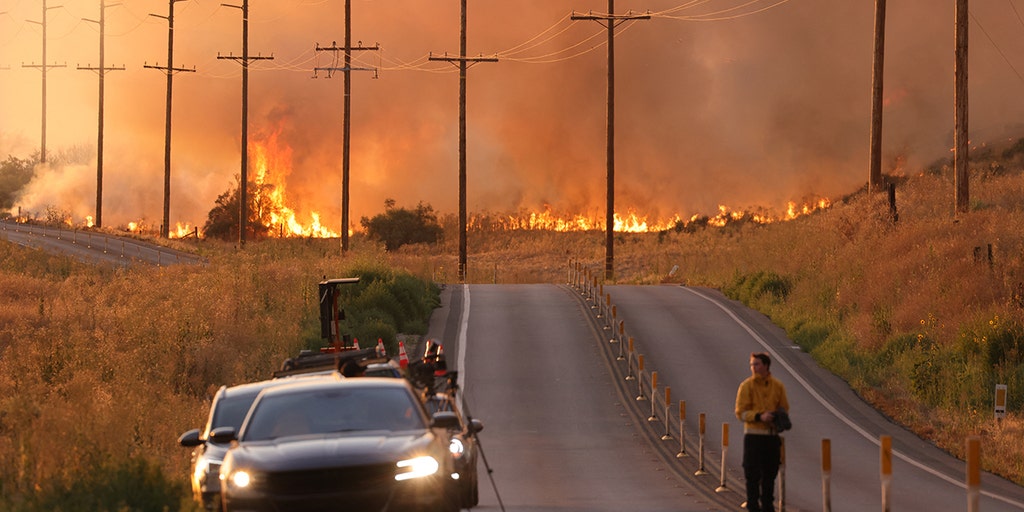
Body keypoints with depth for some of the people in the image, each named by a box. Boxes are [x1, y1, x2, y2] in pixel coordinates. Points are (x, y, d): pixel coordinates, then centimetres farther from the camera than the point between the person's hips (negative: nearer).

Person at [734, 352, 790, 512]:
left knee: (769, 475, 12)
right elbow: (741, 412, -9)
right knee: (753, 475, -5)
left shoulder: (777, 386, 5)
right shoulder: (746, 386, -5)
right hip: (753, 435, -4)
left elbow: (784, 408, 14)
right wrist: (759, 416, -23)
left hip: (772, 436, 4)